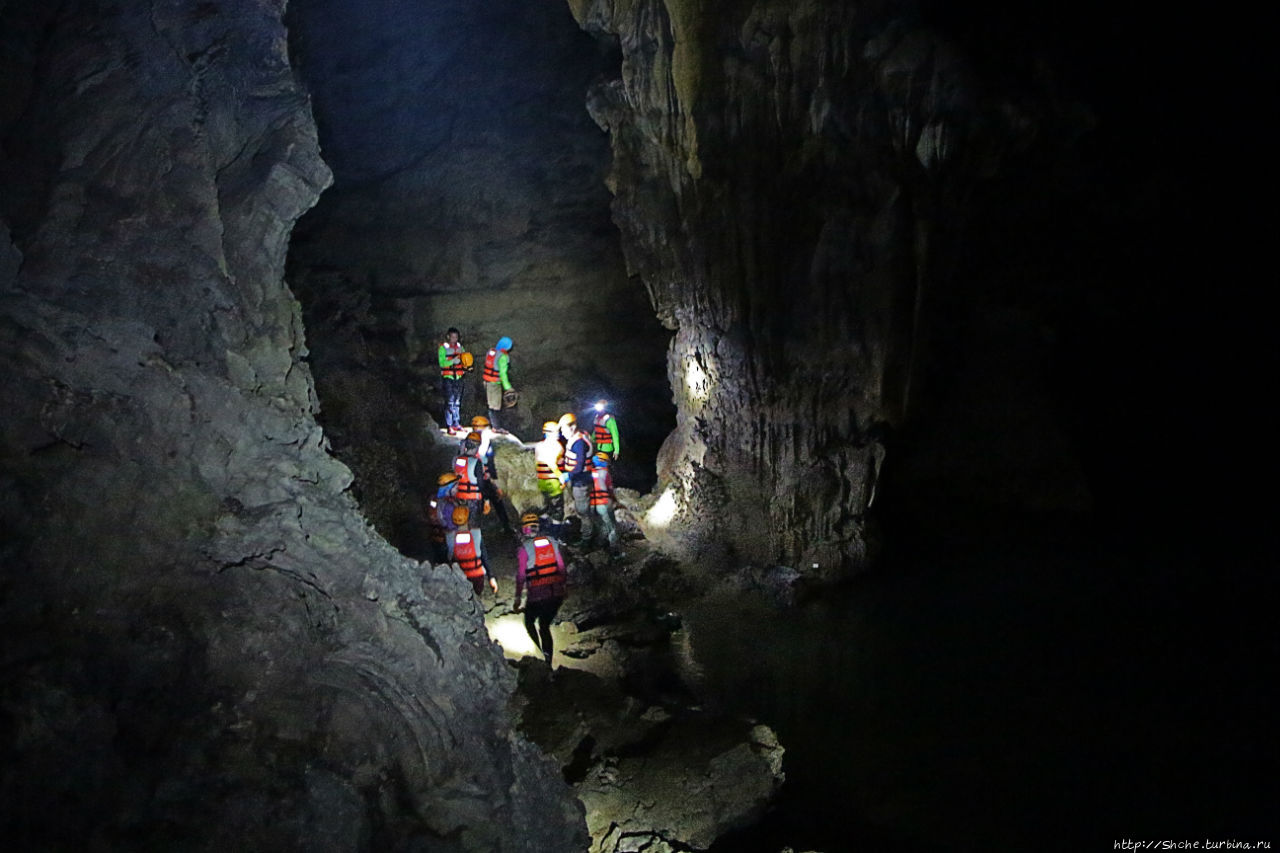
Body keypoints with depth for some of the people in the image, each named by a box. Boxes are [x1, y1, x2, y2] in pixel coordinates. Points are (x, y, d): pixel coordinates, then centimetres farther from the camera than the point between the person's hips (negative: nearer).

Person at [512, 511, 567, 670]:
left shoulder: (524, 548, -10)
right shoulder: (552, 542, 4)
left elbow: (521, 576, -10)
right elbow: (561, 568, 9)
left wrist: (517, 598, -1)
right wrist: (565, 587, 21)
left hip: (537, 595, -4)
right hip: (557, 593, 4)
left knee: (529, 621, 20)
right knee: (545, 626, 19)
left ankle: (543, 652, 1)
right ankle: (548, 663, 17)